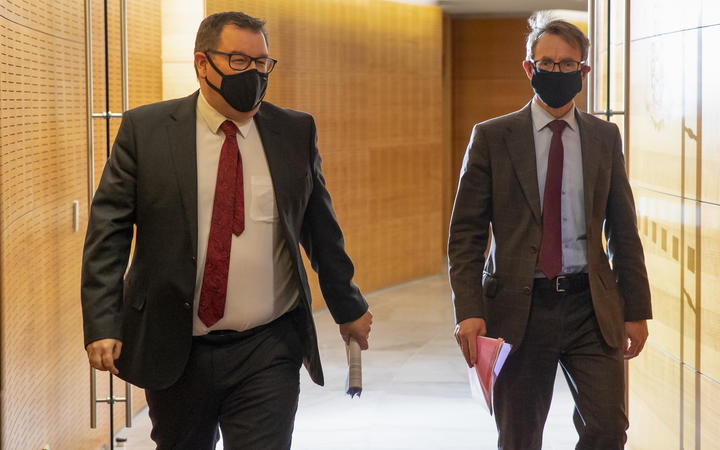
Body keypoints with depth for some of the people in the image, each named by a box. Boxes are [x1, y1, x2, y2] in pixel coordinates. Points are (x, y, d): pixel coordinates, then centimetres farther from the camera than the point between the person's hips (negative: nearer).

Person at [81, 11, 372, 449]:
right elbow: (109, 230, -4)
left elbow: (321, 228, 14)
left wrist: (348, 309, 20)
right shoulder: (145, 129, -2)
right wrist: (103, 323, -13)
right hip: (174, 350, 0)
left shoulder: (295, 132, 4)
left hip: (268, 352, 0)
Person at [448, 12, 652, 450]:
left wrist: (636, 310, 6)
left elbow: (623, 229, 11)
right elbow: (465, 233, -1)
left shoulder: (605, 137, 9)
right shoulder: (492, 137, 1)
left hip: (591, 306, 2)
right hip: (519, 308, -2)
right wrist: (469, 310, -12)